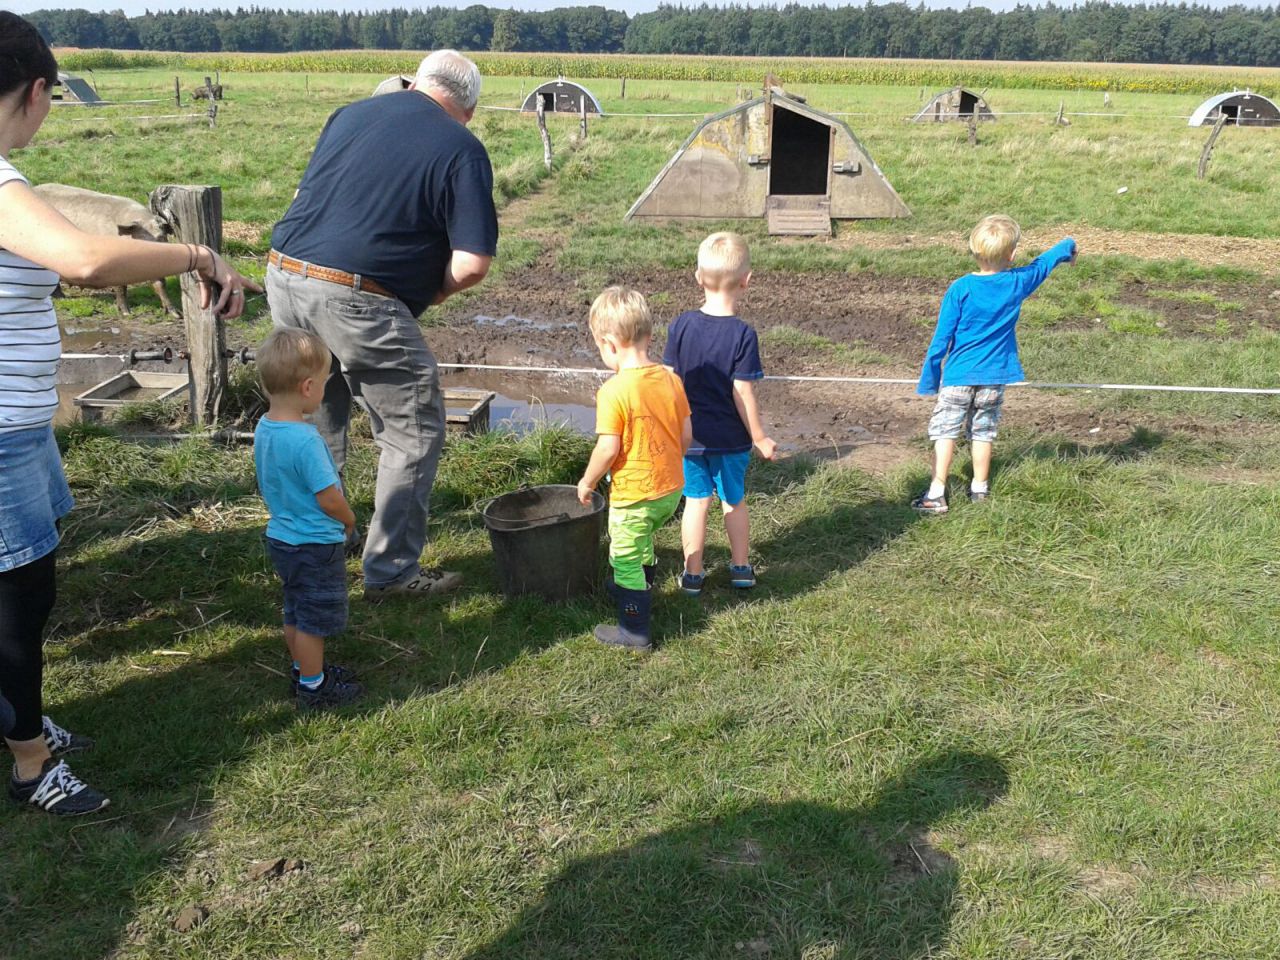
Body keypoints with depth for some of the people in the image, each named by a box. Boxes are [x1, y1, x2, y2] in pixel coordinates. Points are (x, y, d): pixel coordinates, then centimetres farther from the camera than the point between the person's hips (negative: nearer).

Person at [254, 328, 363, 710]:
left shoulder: (263, 428, -1)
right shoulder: (305, 440, -30)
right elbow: (329, 499, -26)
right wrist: (349, 520, -4)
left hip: (281, 536, 9)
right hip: (314, 546, -9)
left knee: (296, 614, 23)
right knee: (315, 619, 8)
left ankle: (305, 670, 39)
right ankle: (314, 688, 21)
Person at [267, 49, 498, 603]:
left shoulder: (352, 114, 16)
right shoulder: (462, 150, -2)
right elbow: (472, 264, -12)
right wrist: (429, 295, 8)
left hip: (285, 273, 7)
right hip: (357, 301, -7)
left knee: (319, 420, 25)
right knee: (414, 432, 8)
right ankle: (391, 571, 13)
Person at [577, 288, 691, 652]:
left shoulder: (613, 391, -22)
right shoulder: (670, 378, -2)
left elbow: (608, 448, -22)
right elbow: (686, 434, 4)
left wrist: (587, 482, -5)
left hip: (633, 495, -7)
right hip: (671, 489, 7)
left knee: (627, 560, 10)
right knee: (642, 543, 31)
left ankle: (635, 630, 20)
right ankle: (640, 589, 53)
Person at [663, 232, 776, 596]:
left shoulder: (681, 326, -8)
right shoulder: (743, 335, -18)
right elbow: (742, 395, -16)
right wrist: (761, 438, -4)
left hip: (690, 434, 2)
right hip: (731, 439, -2)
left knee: (696, 501, 12)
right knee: (734, 501, 16)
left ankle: (693, 573, 19)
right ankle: (741, 568, 30)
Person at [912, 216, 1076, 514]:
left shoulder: (960, 288, -12)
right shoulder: (1017, 282, -4)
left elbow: (942, 338, -10)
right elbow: (1045, 260, 19)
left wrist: (929, 379, -1)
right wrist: (1068, 246, 39)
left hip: (959, 375, -3)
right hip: (995, 376, 3)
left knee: (945, 431, 2)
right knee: (983, 432, 15)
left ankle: (936, 493, -2)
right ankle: (980, 487, 24)